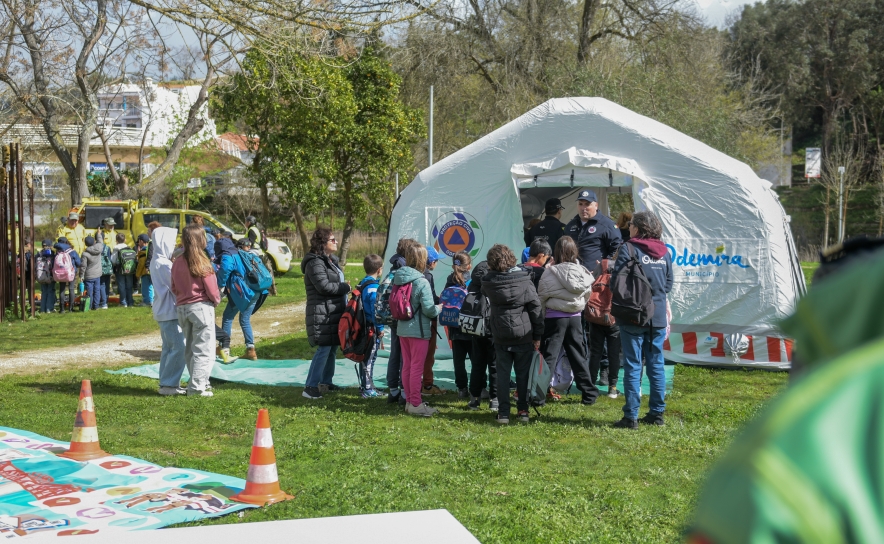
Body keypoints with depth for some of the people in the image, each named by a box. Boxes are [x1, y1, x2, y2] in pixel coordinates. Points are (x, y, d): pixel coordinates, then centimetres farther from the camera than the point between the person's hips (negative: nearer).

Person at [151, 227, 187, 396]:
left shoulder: (157, 262, 13)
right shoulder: (165, 264, -18)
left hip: (163, 311, 10)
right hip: (170, 311, -10)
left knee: (169, 347, 14)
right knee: (179, 348, -9)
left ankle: (166, 383, 18)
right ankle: (169, 384, -7)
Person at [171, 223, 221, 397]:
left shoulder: (177, 263, 2)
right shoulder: (202, 263, -14)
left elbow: (174, 287, 9)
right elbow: (211, 289, -10)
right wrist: (216, 300, 8)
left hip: (182, 308, 6)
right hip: (201, 307, -6)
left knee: (190, 349, 16)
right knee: (204, 349, 0)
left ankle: (200, 381, 25)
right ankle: (197, 387, -4)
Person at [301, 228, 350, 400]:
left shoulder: (331, 260, 18)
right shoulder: (315, 263, -15)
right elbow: (324, 286, -23)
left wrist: (344, 287, 8)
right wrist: (345, 287, -11)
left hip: (335, 312, 10)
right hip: (323, 314, -10)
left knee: (332, 347, 14)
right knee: (324, 349, -11)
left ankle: (325, 382, 24)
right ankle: (310, 387, -8)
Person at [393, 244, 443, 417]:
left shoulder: (398, 278, 2)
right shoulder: (421, 282, -19)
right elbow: (429, 310, -18)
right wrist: (440, 307, 1)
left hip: (402, 329, 7)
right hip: (418, 330, -7)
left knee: (406, 366, 14)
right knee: (417, 368, 0)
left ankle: (409, 401, 23)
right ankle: (416, 404, 5)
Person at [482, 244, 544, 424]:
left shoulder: (488, 283, -5)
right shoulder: (524, 280, -8)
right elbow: (535, 308, -6)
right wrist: (538, 335, 1)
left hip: (500, 336, 1)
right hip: (523, 335, -1)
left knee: (502, 373, 7)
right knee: (523, 373, 9)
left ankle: (503, 412, 5)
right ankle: (523, 410, 11)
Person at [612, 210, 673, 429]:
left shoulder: (629, 249, -10)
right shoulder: (664, 252, 7)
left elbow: (615, 282, -11)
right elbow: (669, 284, 12)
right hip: (658, 317, 5)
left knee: (633, 366, -1)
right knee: (656, 365, 11)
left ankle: (631, 416, -1)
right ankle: (657, 413, 16)